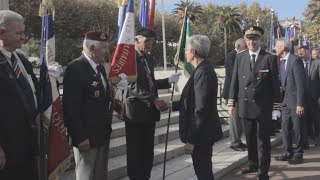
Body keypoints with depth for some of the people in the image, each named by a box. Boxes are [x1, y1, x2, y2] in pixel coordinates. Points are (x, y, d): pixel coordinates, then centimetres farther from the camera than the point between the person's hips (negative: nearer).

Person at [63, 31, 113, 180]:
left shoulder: (100, 67, 10)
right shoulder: (75, 68, -18)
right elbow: (71, 107, -20)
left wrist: (107, 130, 15)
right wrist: (80, 137, -20)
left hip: (103, 135, 8)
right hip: (87, 137, -8)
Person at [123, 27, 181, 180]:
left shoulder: (148, 58, 12)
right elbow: (134, 86, -23)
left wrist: (169, 80, 5)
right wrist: (154, 100, -28)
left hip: (150, 111, 8)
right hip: (136, 112, -8)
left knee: (148, 153, 16)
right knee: (135, 153, 6)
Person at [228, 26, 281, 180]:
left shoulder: (270, 58, -4)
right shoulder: (239, 58, 6)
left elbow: (275, 84, -4)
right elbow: (235, 81, 7)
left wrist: (276, 106, -6)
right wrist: (231, 103, 3)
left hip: (263, 107, -3)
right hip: (245, 106, 4)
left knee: (263, 140, 3)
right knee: (250, 138, 15)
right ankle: (253, 164, 31)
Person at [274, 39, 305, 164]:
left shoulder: (295, 60, -15)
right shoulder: (282, 62, 11)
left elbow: (300, 83, -18)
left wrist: (300, 103, -19)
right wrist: (281, 97, 10)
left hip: (295, 101, -8)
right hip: (286, 100, 8)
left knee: (297, 128, 2)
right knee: (285, 128, 11)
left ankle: (298, 154, 14)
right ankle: (288, 153, 21)